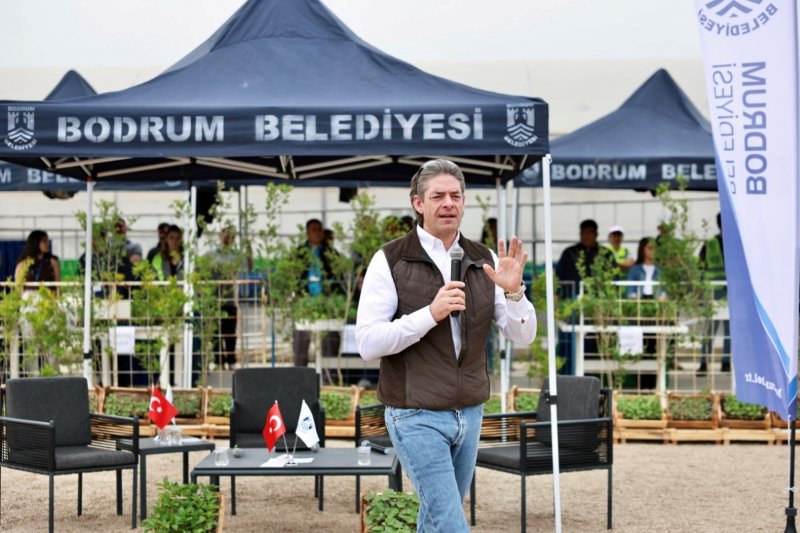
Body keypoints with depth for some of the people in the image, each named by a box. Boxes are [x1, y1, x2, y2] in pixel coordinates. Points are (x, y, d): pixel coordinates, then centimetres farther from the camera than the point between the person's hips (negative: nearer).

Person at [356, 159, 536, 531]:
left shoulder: (484, 262, 5)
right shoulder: (391, 261, -7)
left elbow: (523, 336, 1)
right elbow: (367, 343, -13)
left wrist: (513, 291, -19)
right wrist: (430, 314, -24)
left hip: (469, 414, 5)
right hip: (416, 416, -5)